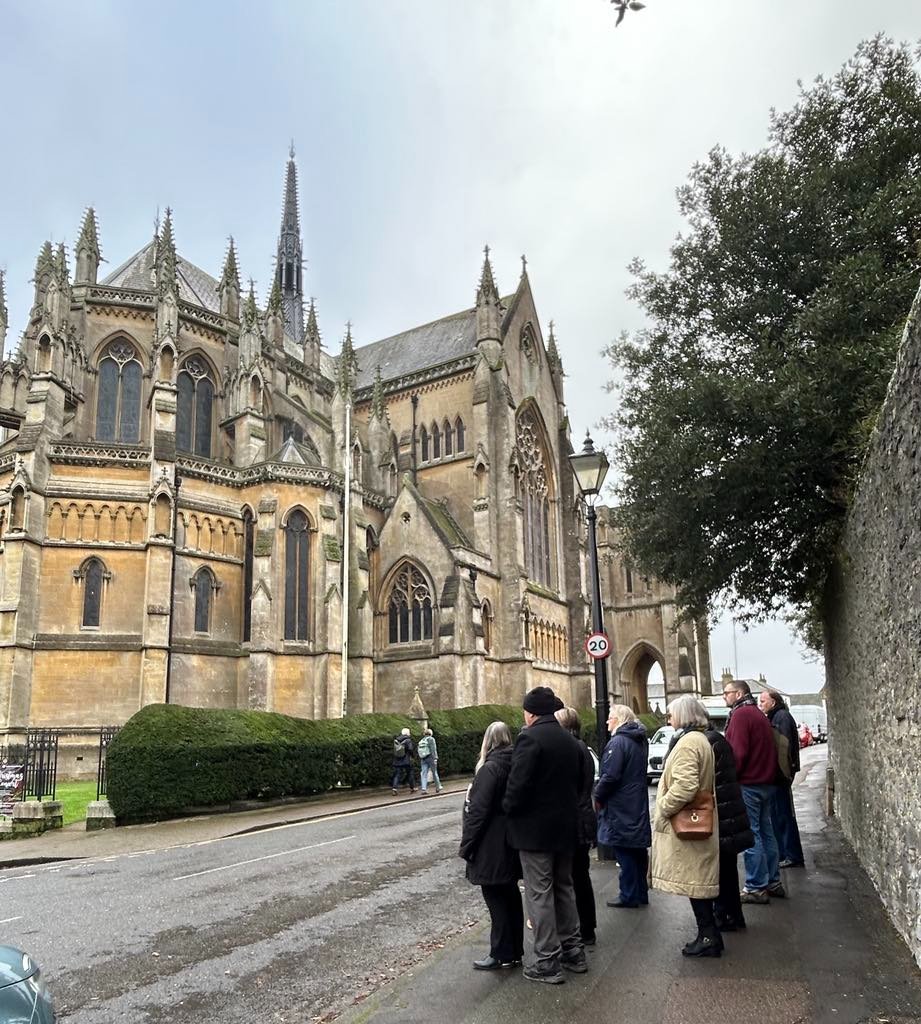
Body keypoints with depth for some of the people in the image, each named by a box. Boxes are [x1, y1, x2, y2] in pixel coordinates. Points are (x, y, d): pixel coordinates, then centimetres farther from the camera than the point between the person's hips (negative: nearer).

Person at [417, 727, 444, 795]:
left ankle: (424, 789, -16)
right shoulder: (431, 739, -3)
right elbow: (433, 749, -13)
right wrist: (435, 758, -16)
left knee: (424, 774, -2)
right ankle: (438, 788, 22)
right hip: (430, 758, -4)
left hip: (423, 759, 4)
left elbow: (417, 750, 13)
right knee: (434, 773, 9)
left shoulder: (421, 741, 15)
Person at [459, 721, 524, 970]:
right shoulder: (515, 765, 6)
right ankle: (515, 951, 24)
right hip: (512, 843, 8)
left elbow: (477, 811, -20)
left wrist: (466, 845, -12)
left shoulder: (490, 769, -17)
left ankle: (501, 954, 9)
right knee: (510, 895, 15)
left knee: (496, 897, 1)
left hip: (492, 847, -8)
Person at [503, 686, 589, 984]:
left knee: (539, 894, 1)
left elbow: (518, 784, -23)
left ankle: (547, 962, 6)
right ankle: (573, 951, 28)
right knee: (564, 888, 20)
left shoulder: (530, 738, -17)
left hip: (535, 828, -8)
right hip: (566, 826, 8)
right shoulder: (570, 740, 8)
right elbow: (580, 782, 14)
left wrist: (508, 809, -6)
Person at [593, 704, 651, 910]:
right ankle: (640, 893, 24)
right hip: (638, 806, 9)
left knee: (624, 853, -1)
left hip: (620, 807, -9)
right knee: (638, 851, 15)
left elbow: (610, 775, -25)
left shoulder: (618, 742, -18)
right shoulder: (640, 741, 12)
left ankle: (629, 896, 5)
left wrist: (598, 796, -9)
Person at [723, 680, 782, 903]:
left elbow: (738, 753, -19)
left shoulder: (741, 714, -13)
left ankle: (756, 887, -1)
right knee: (766, 832, 15)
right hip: (766, 782, 10)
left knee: (750, 835, -5)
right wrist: (768, 775, 19)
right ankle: (772, 882, 22)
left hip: (748, 784, -10)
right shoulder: (758, 714, 17)